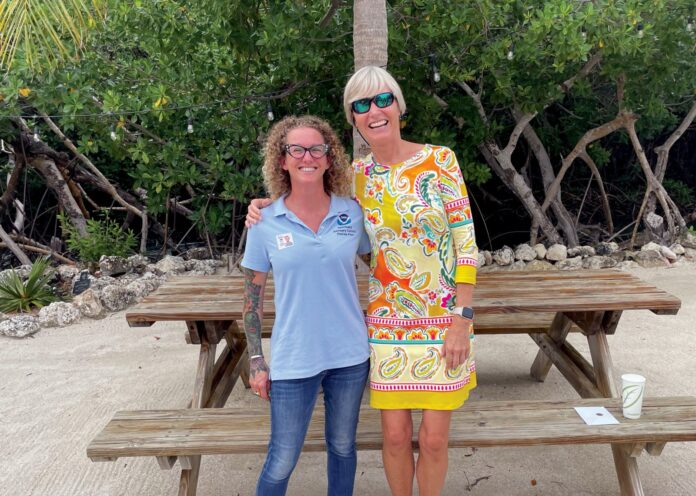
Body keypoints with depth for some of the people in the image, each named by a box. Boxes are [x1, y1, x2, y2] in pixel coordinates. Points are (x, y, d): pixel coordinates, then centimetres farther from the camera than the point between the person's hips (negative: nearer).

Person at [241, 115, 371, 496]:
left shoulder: (352, 213, -3)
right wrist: (255, 360, -1)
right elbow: (252, 296, 0)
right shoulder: (265, 222, -6)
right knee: (281, 460, 9)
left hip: (350, 354, 2)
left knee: (342, 446, 19)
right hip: (293, 361, -1)